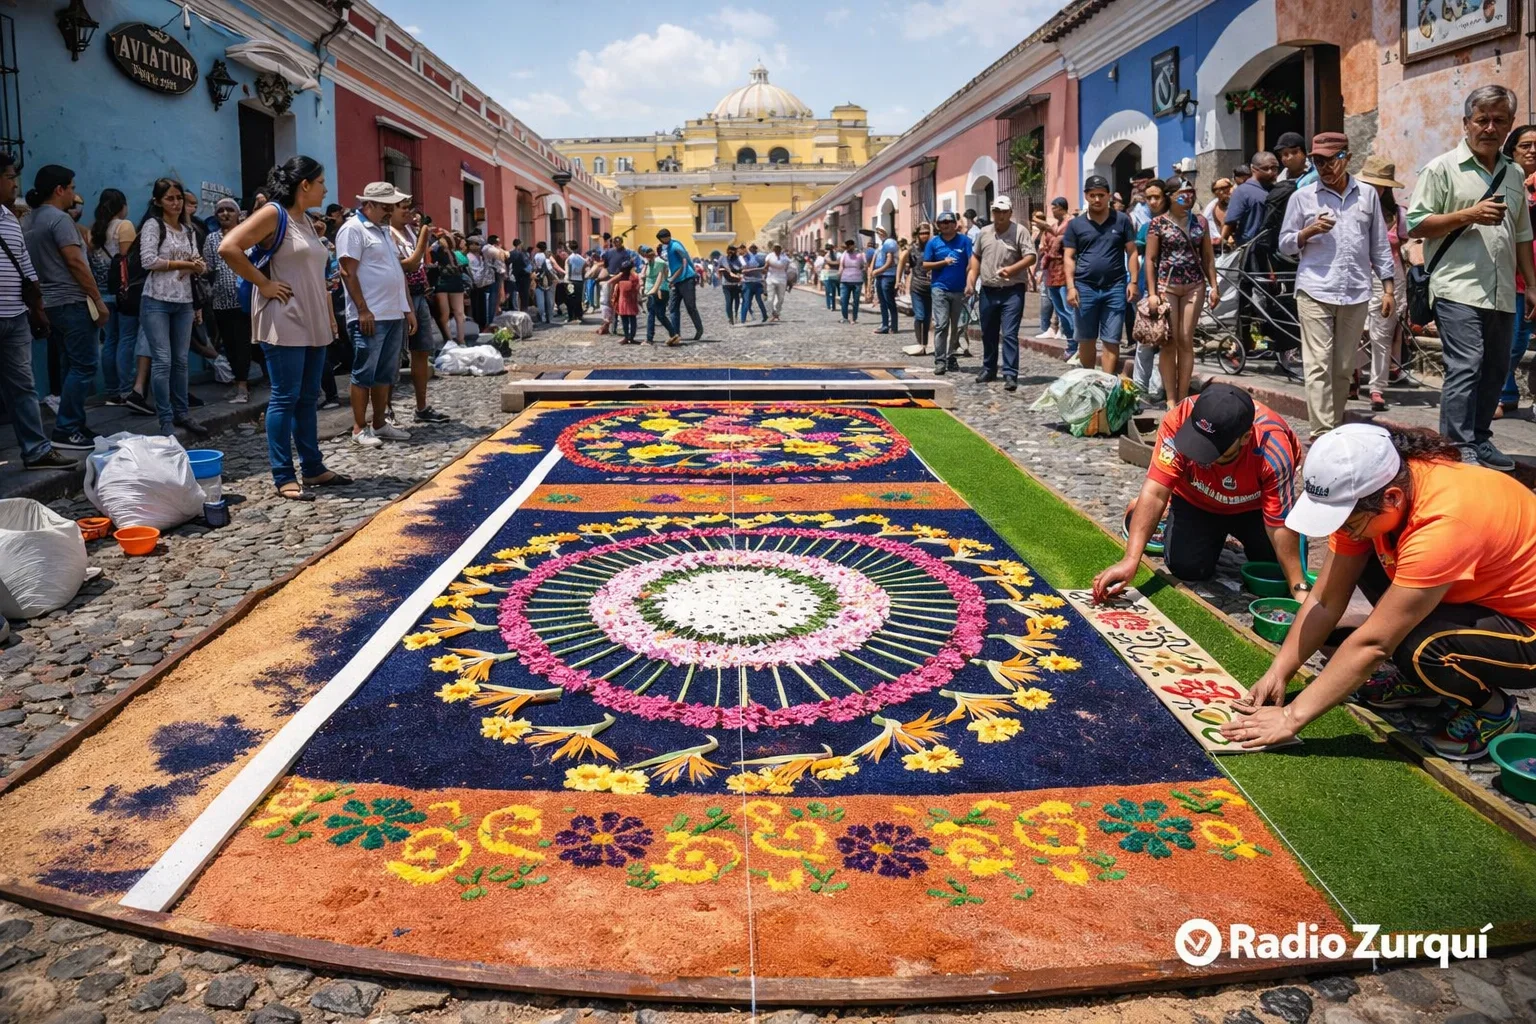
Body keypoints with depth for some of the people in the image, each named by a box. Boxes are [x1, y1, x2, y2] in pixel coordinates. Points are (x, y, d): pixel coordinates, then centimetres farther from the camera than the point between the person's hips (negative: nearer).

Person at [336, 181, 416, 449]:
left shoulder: (385, 230, 19)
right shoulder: (353, 229, -8)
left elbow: (399, 272, 22)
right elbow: (348, 272, -14)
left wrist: (408, 308, 17)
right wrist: (363, 310, -19)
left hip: (394, 315, 8)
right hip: (370, 316, -8)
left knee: (385, 374, 12)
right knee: (364, 374, -3)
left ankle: (379, 424, 19)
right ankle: (359, 428, 3)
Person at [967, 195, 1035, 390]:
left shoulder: (1020, 231, -6)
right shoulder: (984, 232, 9)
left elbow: (1030, 257, -11)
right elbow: (976, 257, 17)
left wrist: (1011, 269, -25)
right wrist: (971, 281, 7)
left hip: (1012, 291, -5)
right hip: (988, 291, 5)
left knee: (1009, 335, -10)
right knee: (988, 334, 15)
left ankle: (1010, 375, -10)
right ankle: (988, 369, 31)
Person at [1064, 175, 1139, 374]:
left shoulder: (1122, 220, 5)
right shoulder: (1076, 224, 5)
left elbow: (1132, 252, 6)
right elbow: (1069, 257, 4)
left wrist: (1133, 281, -4)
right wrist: (1070, 286, -7)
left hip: (1115, 287, -1)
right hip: (1085, 287, 1)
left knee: (1111, 340, -1)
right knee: (1086, 340, 9)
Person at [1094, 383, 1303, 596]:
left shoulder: (1273, 451, -38)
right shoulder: (1179, 421, -38)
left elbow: (1280, 525, -30)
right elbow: (1154, 493, -38)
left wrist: (1300, 590, -34)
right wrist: (1131, 560, -46)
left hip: (1255, 506, 0)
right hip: (1196, 502, 0)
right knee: (1187, 567, -18)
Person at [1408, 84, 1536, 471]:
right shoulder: (1442, 168, -1)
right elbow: (1415, 224, -7)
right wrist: (1469, 214, -16)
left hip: (1502, 294, 7)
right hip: (1458, 290, -7)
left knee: (1495, 370, 10)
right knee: (1465, 367, -14)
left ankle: (1480, 440, 21)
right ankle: (1459, 449, -11)